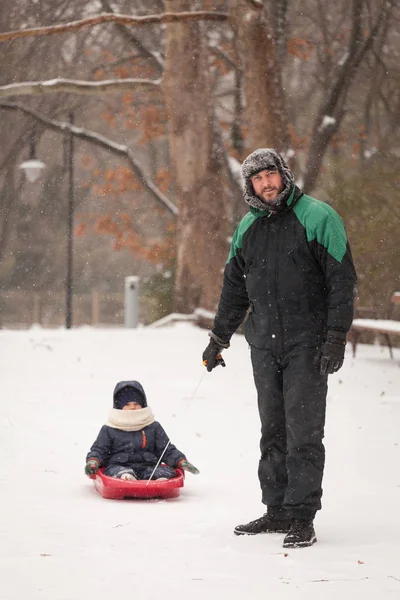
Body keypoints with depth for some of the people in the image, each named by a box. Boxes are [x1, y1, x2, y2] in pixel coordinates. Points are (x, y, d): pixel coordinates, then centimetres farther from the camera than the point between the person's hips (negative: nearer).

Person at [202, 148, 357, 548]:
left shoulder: (317, 218, -5)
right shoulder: (247, 228, 13)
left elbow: (342, 280, -7)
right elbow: (234, 287, 23)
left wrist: (335, 337, -13)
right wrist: (219, 339, 23)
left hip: (307, 343, -5)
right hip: (264, 345, 6)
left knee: (303, 432, -7)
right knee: (272, 431, 8)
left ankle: (302, 518, -4)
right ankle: (277, 511, 15)